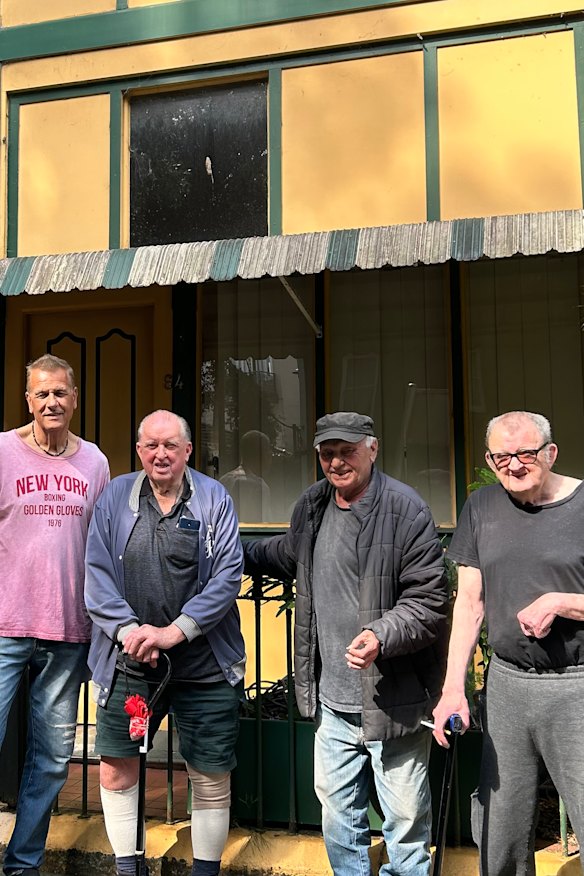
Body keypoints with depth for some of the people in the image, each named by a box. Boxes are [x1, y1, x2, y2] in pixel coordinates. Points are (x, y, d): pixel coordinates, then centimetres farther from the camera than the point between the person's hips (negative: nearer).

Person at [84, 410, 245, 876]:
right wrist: (128, 629, -15)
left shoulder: (215, 499, -2)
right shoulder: (116, 496, 3)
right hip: (129, 663, 2)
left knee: (212, 777, 7)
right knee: (116, 767, 10)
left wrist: (175, 631, -16)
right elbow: (97, 573, -1)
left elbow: (229, 575, -8)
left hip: (205, 665, -1)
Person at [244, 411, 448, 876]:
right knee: (337, 808, 22)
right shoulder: (312, 506, 4)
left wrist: (382, 635, -31)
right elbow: (286, 554, 27)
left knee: (405, 818, 9)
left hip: (394, 698, -6)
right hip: (331, 698, 6)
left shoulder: (406, 510, -16)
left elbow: (430, 601, -17)